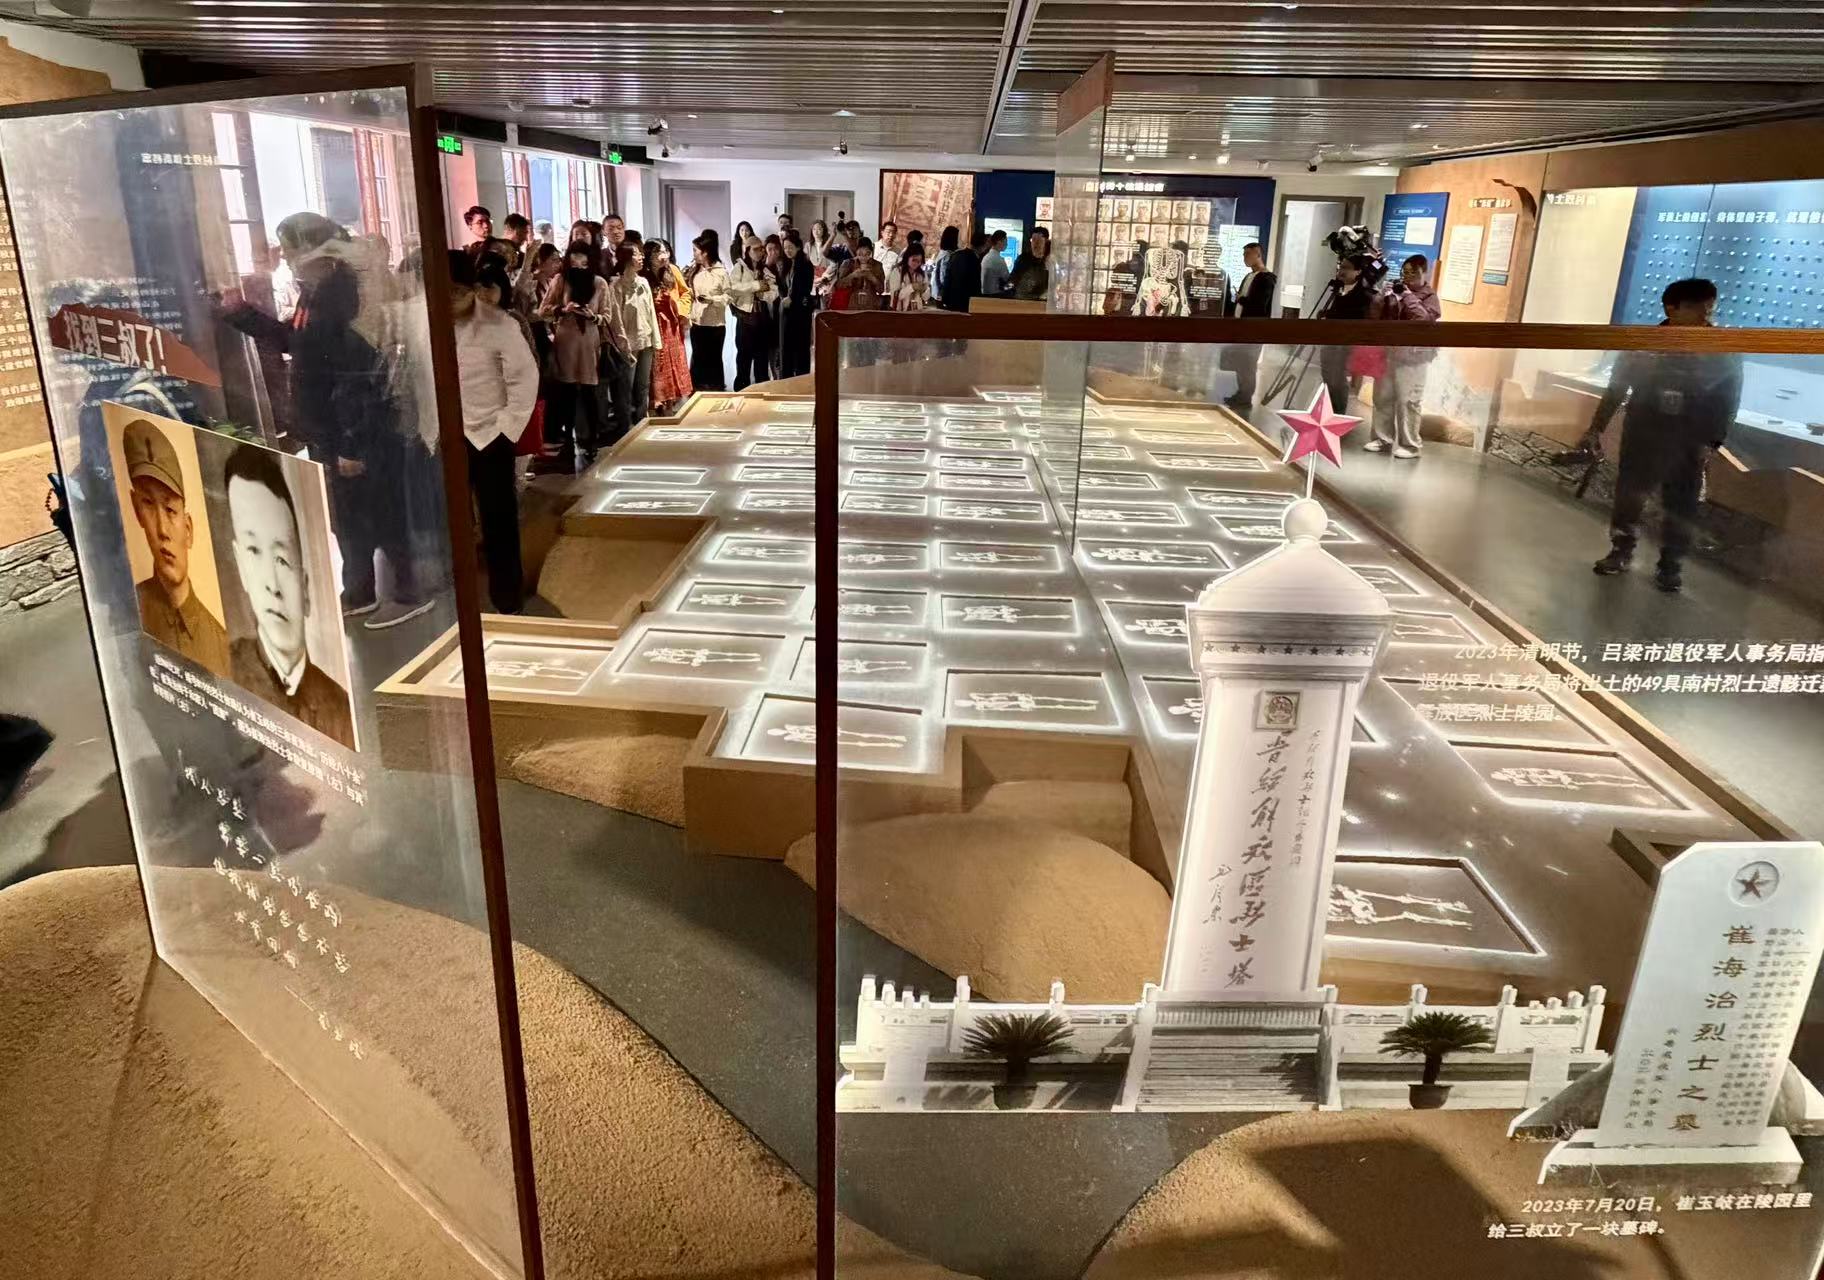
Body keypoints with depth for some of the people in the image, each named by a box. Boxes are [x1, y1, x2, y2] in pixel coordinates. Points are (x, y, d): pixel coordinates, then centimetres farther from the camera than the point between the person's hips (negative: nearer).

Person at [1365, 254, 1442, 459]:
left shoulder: (1429, 296, -3)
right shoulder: (1397, 290, 13)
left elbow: (1425, 319, -21)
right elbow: (1378, 316, 12)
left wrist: (1408, 297, -19)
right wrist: (1385, 299, -5)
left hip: (1413, 358, -6)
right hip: (1389, 353, 6)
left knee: (1408, 402, -5)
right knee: (1382, 397, 10)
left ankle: (1410, 445, 3)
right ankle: (1383, 437, 23)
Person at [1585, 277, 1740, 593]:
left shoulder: (1725, 352, -6)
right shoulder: (1642, 344, -4)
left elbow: (1728, 403, -3)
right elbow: (1617, 388, 4)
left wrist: (1711, 442, -11)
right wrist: (1597, 428, 2)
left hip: (1689, 443, -1)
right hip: (1642, 435, 1)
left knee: (1679, 506, 3)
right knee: (1628, 495, 7)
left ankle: (1671, 564, 14)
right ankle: (1621, 551, 23)